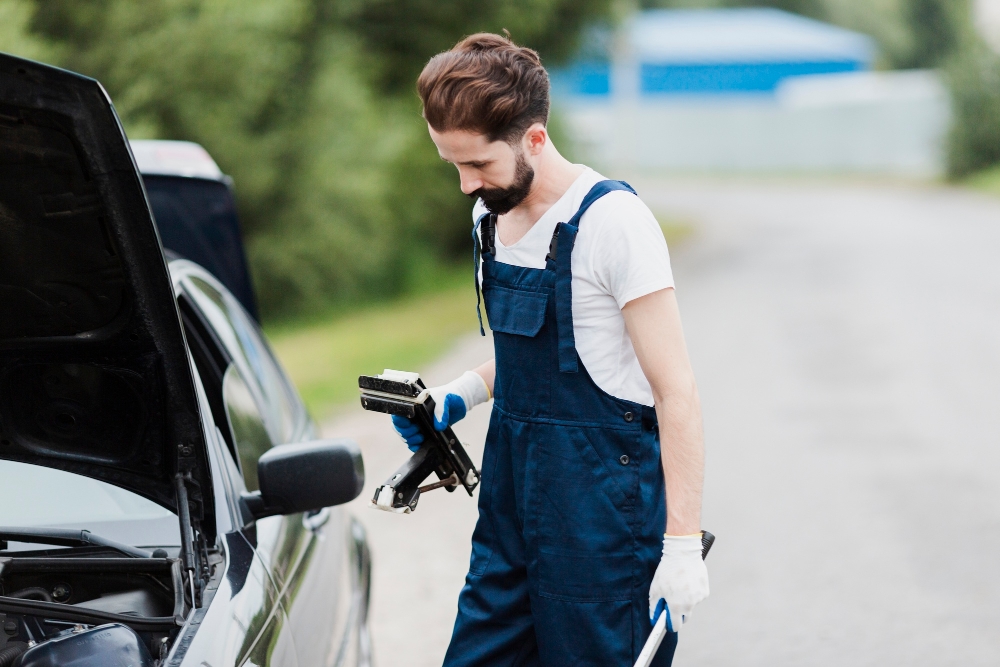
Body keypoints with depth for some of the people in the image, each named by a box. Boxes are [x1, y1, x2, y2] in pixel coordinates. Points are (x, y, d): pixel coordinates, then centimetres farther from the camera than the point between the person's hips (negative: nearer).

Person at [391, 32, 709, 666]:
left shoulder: (611, 220, -16)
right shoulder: (491, 215, 9)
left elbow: (676, 390, -16)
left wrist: (683, 543, -18)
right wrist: (463, 394, 6)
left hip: (601, 508, -7)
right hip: (512, 495, 8)